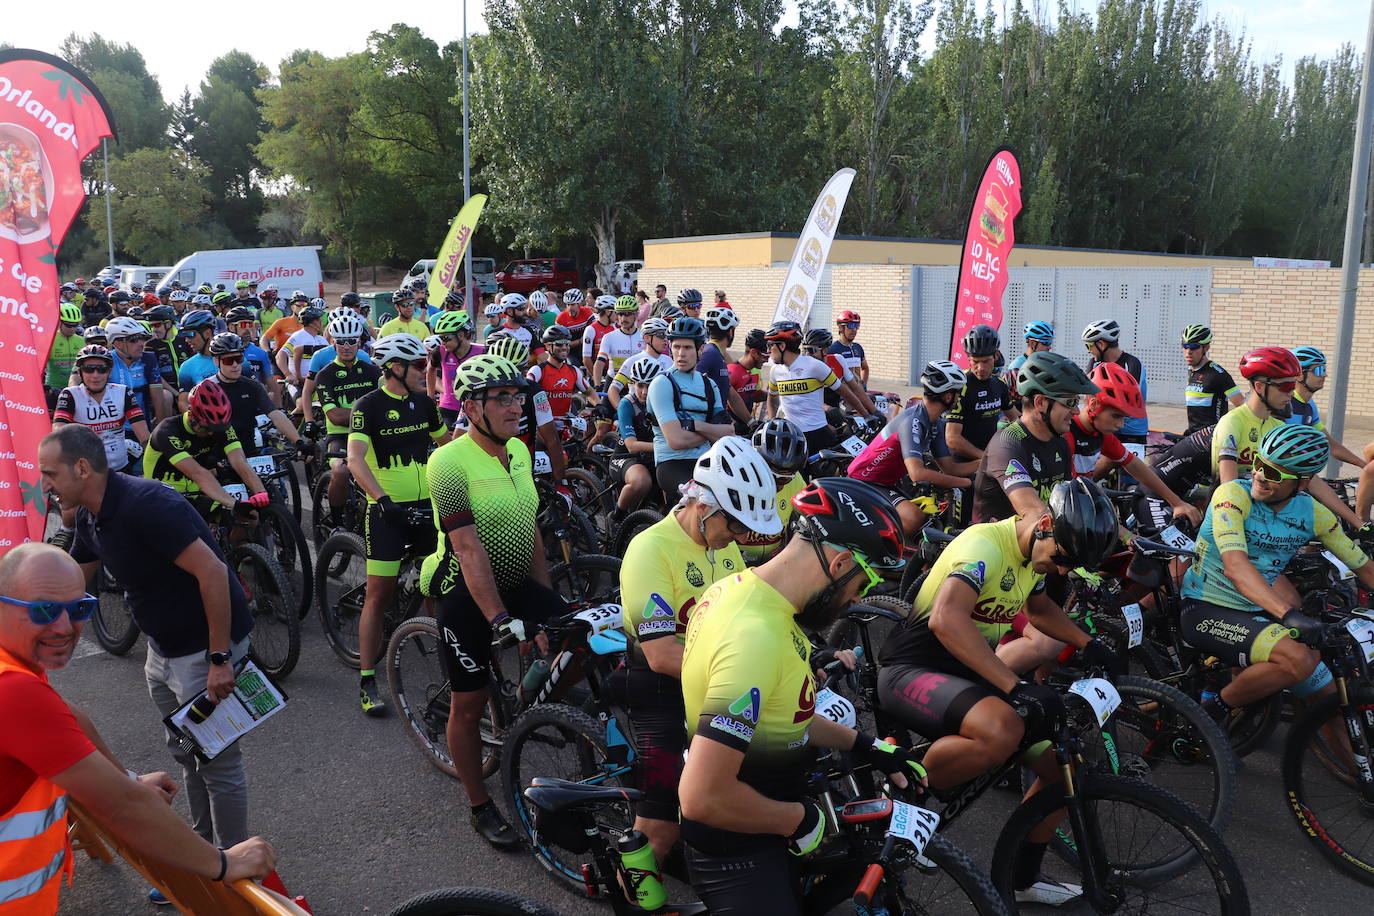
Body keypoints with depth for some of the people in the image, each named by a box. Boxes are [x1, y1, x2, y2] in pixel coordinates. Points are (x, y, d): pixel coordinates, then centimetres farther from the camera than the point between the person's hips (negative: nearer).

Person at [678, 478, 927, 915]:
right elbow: (702, 796, -34)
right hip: (738, 850, -9)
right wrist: (801, 819, -20)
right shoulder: (756, 636, -33)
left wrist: (865, 745, 10)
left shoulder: (737, 586, -3)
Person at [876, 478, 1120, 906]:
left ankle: (1023, 882, 22)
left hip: (967, 673, 9)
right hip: (911, 671, -9)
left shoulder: (1035, 551, 8)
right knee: (1001, 729, -37)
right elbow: (945, 620, -40)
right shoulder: (985, 545, -22)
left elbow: (1039, 607, 30)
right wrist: (1017, 686, -41)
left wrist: (1088, 644, 16)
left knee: (1061, 759, 4)